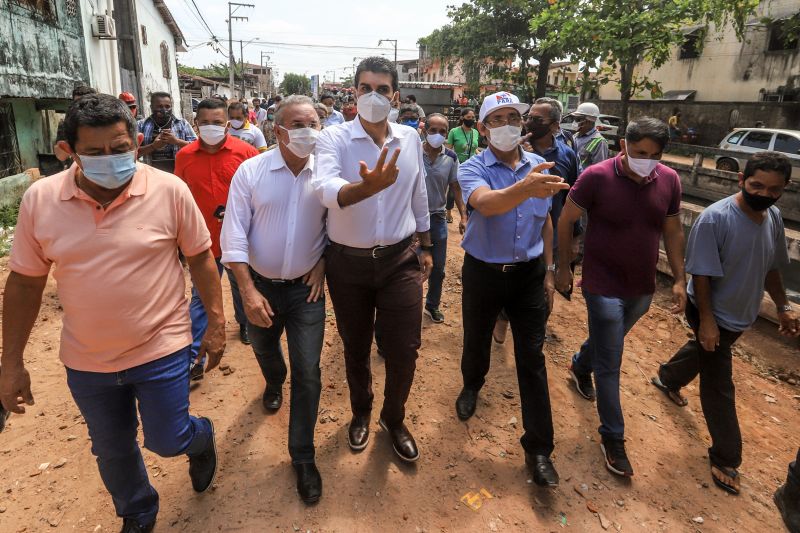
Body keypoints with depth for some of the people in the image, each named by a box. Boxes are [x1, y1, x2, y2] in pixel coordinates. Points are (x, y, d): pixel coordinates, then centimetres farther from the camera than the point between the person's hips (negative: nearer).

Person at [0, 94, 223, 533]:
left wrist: (216, 323, -4)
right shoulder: (40, 199, -8)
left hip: (161, 350, -3)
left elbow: (200, 257, -4)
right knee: (111, 450, 21)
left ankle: (201, 438, 47)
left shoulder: (170, 190, -14)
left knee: (166, 441, 9)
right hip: (86, 360, 3)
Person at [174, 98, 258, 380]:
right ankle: (194, 355, 10)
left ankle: (245, 324, 46)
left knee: (241, 287, 20)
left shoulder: (245, 151, -9)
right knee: (201, 296, 4)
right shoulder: (184, 156, -2)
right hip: (203, 239, 1)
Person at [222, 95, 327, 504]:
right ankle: (274, 384, 62)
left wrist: (323, 262, -8)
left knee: (307, 371, -1)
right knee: (264, 350, 25)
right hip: (260, 285, 1)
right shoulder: (250, 171, -12)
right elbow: (234, 236, -13)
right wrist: (248, 290, -19)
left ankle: (302, 456, 17)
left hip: (306, 287, 0)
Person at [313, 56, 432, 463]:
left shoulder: (410, 138, 2)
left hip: (400, 260, 2)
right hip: (348, 262, -1)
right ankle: (361, 412, 43)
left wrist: (426, 247, 18)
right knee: (355, 348, 16)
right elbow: (326, 190, -31)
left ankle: (394, 418, 32)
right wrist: (367, 186, -52)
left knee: (404, 349, 4)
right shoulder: (333, 138, -10)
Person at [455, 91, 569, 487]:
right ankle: (472, 386, 52)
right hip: (483, 273, -2)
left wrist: (549, 270, 8)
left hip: (529, 273, 2)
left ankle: (538, 447, 13)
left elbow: (545, 222, 10)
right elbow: (486, 204, -37)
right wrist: (526, 188, -57)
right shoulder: (472, 169, -14)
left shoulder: (539, 167, 0)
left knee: (532, 358, 3)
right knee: (476, 342, 18)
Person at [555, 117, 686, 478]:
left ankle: (579, 367, 58)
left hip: (643, 287, 5)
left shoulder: (669, 180, -4)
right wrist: (563, 268, -4)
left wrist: (679, 279, 4)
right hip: (604, 286, -5)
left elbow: (673, 231, 7)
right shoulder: (597, 177, -18)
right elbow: (566, 221, -8)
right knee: (609, 364, 2)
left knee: (607, 342, 27)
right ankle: (613, 437, 17)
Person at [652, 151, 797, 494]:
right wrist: (706, 320, -23)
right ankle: (725, 458, 17)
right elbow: (701, 274, -24)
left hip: (743, 314, 8)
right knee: (719, 385, 2)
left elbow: (771, 267, 11)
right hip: (715, 315, -7)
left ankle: (668, 379, 59)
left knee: (704, 353, 30)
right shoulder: (715, 218, -26)